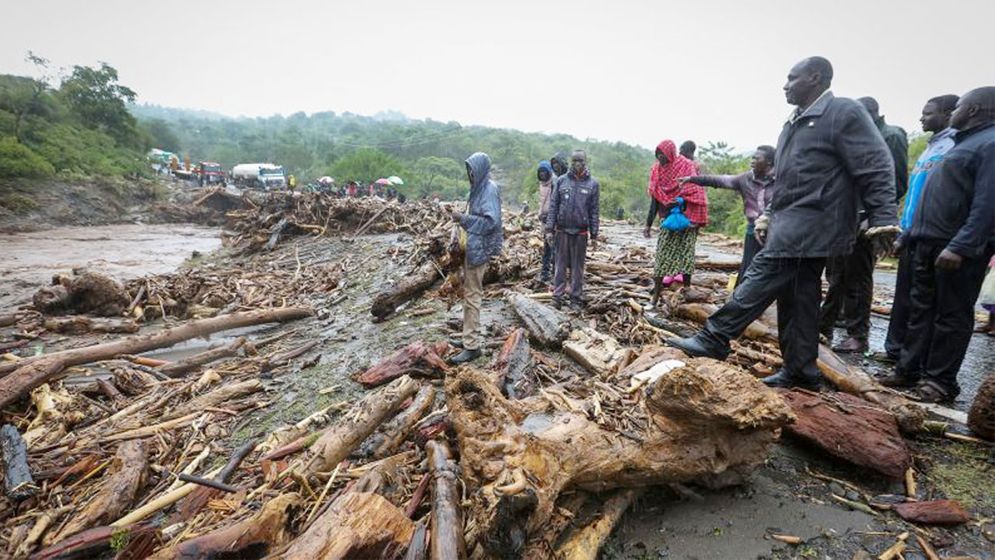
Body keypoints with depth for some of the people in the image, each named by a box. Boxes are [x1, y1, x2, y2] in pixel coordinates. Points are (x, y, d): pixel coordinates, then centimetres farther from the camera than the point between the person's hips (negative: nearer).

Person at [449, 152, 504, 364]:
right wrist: (462, 218, 7)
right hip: (470, 247, 9)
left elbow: (490, 221, -22)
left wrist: (463, 219, -21)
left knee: (472, 295, -6)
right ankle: (470, 337, 28)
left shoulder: (490, 189, -14)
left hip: (479, 249, -9)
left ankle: (472, 347, 1)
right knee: (469, 292, 16)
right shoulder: (478, 188, 12)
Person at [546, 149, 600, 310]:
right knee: (560, 265, 5)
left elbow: (594, 211, 3)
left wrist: (594, 235, 1)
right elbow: (553, 206, 4)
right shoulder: (561, 181, 4)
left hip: (580, 232, 0)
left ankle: (576, 299, 15)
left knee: (577, 267, 6)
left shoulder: (593, 184, 3)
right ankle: (557, 297, 12)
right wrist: (549, 228, -2)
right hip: (562, 230, 1)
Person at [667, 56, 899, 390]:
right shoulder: (796, 122, 21)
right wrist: (769, 216, 19)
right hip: (791, 223, 9)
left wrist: (883, 220, -17)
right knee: (796, 297, 9)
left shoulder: (844, 113, -6)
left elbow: (876, 168, -11)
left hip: (810, 224, -9)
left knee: (762, 277, -15)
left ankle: (713, 340, -13)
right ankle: (801, 371, 17)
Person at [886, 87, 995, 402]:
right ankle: (909, 370, 18)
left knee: (952, 315, 0)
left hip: (958, 249, -9)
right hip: (928, 244, 9)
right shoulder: (964, 143, 20)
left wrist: (961, 246, -29)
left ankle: (939, 381, 8)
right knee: (921, 309, 11)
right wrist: (909, 235, 21)